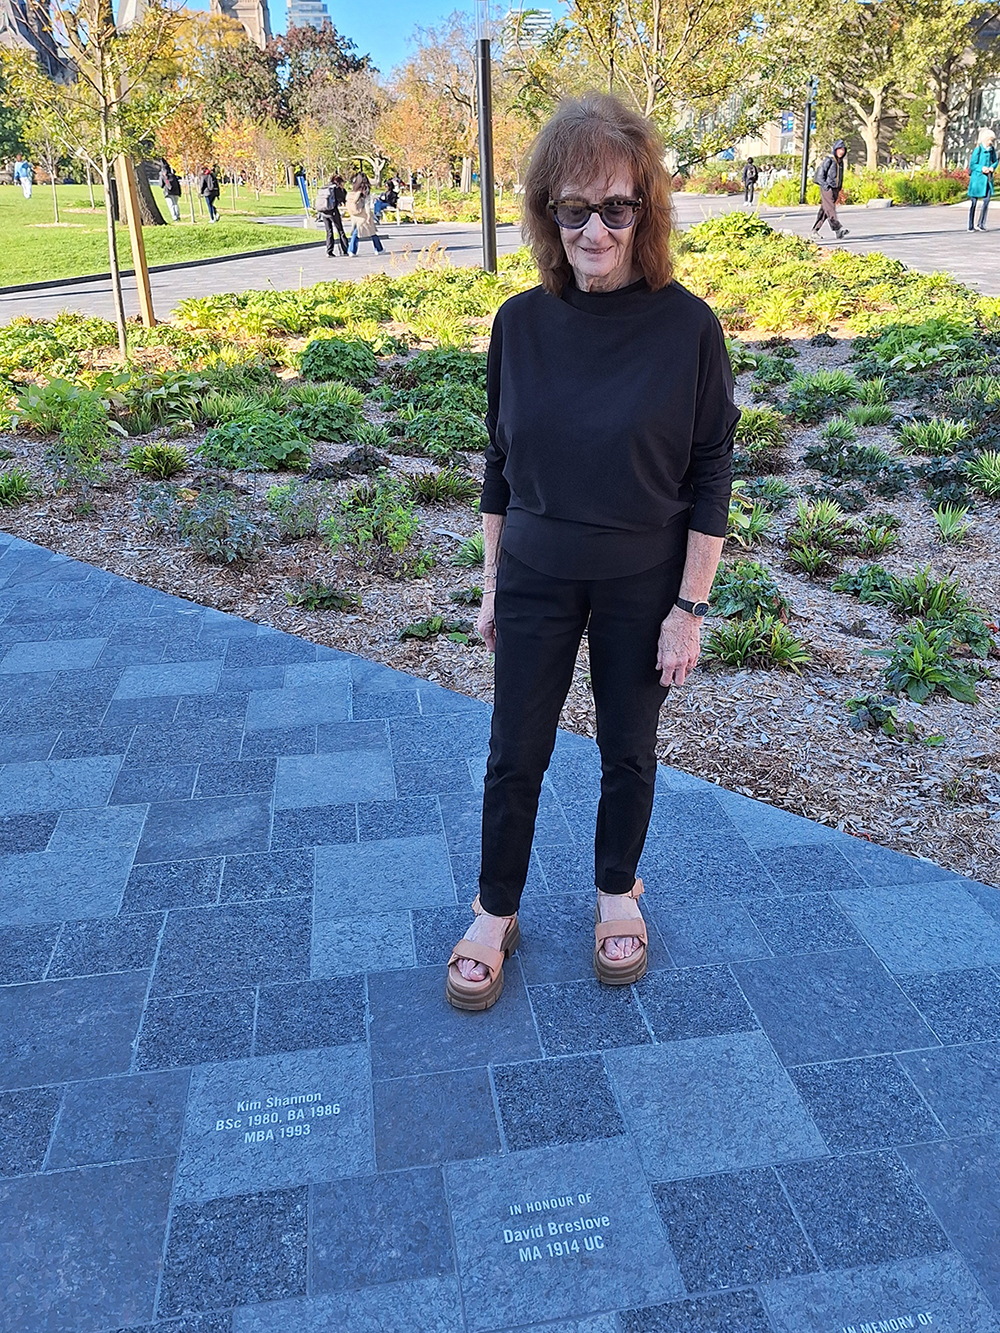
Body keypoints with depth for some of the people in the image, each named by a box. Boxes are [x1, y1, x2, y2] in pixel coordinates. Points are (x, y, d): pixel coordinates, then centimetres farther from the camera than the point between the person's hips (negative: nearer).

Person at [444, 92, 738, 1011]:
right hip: (535, 582, 2)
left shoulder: (687, 328, -13)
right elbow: (501, 463, 4)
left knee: (629, 752, 16)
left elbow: (711, 478, -8)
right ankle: (496, 913, 33)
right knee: (515, 755, 11)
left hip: (641, 588, -2)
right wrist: (492, 581, 6)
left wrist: (690, 606, -9)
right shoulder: (521, 323, -5)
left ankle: (618, 891, 42)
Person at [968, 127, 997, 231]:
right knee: (974, 201, 3)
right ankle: (970, 226, 10)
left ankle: (981, 224, 0)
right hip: (977, 177, -5)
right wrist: (981, 168, -21)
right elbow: (972, 164, -7)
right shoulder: (978, 150, -10)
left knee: (987, 199, -5)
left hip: (987, 178, 5)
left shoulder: (992, 150, 5)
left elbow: (995, 161, 17)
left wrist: (992, 167, -4)